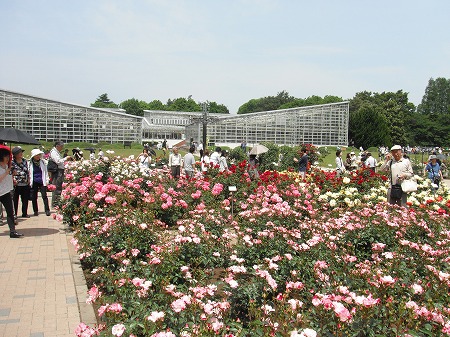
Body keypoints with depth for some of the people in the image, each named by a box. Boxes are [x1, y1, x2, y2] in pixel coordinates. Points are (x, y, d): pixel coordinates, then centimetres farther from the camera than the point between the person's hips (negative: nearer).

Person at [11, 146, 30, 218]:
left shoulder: (24, 161, 10)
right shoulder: (12, 162, -8)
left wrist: (28, 179, 11)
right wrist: (13, 180, -17)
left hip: (25, 184, 5)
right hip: (16, 185, -5)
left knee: (25, 199, 9)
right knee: (15, 200, 3)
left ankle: (25, 213, 19)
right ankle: (14, 214, 12)